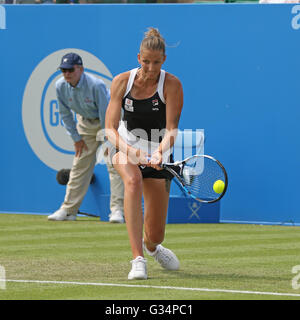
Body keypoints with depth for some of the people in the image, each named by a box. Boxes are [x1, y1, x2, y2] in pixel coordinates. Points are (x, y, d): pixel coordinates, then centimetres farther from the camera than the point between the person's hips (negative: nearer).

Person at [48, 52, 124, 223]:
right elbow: (65, 113, -1)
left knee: (114, 164, -16)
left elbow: (106, 113, -26)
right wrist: (76, 137, 0)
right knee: (80, 165, 6)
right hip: (85, 122, 5)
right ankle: (69, 209, 13)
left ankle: (117, 209, -19)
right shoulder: (61, 86, -16)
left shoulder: (96, 85, -32)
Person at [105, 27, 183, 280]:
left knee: (155, 236, 1)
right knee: (133, 180, -39)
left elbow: (171, 129, -22)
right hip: (126, 147, 0)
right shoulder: (122, 82, -12)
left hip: (157, 154, 0)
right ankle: (138, 259, -42)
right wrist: (130, 149, -35)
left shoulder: (172, 85, -16)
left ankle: (151, 247, 44)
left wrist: (160, 152, -42)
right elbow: (110, 128, -15)